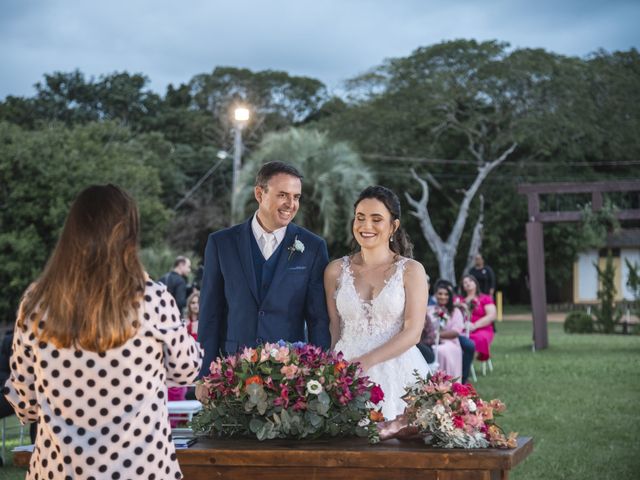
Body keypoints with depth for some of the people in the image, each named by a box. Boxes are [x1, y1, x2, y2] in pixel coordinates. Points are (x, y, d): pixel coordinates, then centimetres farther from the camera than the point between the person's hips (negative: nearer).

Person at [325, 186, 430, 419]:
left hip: (398, 373, -1)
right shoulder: (336, 270, 9)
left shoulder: (411, 270, 2)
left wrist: (367, 360, -17)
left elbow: (413, 332, -6)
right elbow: (334, 329, 10)